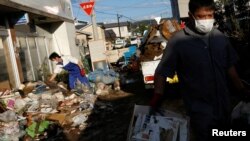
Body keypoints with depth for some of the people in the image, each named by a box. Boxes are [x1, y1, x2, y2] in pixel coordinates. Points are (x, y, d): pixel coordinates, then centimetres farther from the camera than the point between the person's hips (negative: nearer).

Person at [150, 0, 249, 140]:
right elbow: (162, 72, -14)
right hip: (199, 109, -5)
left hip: (224, 104, 5)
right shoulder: (178, 41, -17)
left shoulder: (220, 37, -2)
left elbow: (230, 66, 8)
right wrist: (158, 96, -26)